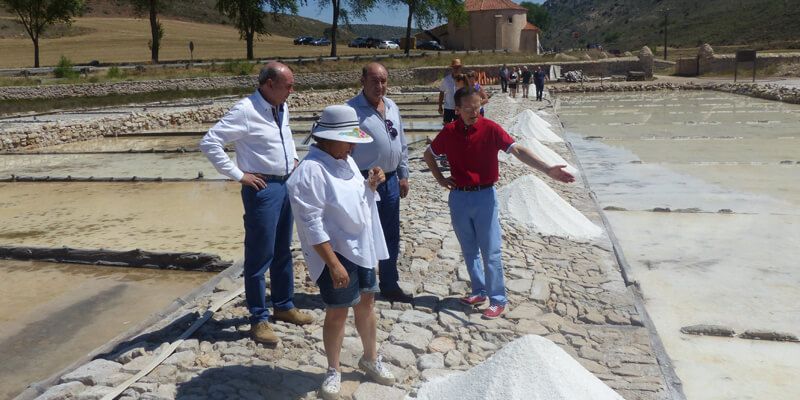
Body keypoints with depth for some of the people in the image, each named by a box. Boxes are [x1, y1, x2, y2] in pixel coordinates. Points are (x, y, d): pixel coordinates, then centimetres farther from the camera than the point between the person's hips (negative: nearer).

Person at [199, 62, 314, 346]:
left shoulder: (281, 108, 8)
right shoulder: (245, 111, -16)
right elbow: (209, 143, -19)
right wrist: (238, 175, -17)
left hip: (287, 184, 8)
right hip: (263, 188, -8)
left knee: (283, 252, 18)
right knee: (260, 256, 0)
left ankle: (284, 306, 33)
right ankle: (259, 319, 12)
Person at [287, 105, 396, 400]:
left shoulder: (346, 161, 6)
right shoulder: (311, 171, -21)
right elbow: (312, 224, -24)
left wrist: (371, 184, -2)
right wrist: (333, 263, -26)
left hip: (361, 248, 8)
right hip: (335, 253, -8)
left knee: (367, 302, 17)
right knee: (337, 312, 3)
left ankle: (370, 359, 37)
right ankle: (333, 371, 25)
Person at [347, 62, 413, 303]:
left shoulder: (392, 107, 10)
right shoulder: (352, 110, -12)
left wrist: (403, 175, 14)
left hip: (391, 181, 7)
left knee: (391, 237, 15)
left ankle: (389, 285, 30)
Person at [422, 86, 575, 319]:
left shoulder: (490, 129, -10)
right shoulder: (448, 133, -2)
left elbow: (518, 151, -18)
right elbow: (428, 155, 16)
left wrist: (548, 170, -28)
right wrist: (440, 179, 6)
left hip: (485, 197, -3)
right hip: (458, 197, 3)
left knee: (490, 251, 0)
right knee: (469, 250, 14)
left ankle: (498, 299, 10)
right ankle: (479, 291, 29)